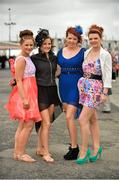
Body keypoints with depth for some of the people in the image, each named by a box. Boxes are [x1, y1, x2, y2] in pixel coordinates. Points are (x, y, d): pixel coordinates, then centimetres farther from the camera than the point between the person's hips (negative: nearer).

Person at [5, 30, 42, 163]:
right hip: (24, 94, -10)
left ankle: (17, 152, 19)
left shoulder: (28, 59, 15)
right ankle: (21, 153, 0)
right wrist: (24, 99, -23)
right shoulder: (21, 59, -12)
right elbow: (19, 81, -17)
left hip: (29, 94, 10)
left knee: (23, 125, 12)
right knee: (28, 124, -8)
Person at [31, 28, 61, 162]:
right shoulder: (34, 58, -6)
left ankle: (40, 148, 23)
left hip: (52, 91, 6)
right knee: (46, 123, -8)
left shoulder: (54, 58, 9)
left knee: (45, 122, 11)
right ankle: (46, 152, 2)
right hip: (41, 91, -6)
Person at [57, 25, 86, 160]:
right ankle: (73, 143, 24)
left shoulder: (82, 52, -4)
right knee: (68, 117, 11)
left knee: (69, 117, -11)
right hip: (63, 86, 5)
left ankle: (74, 148, -1)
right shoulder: (61, 52, 9)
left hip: (76, 86, -5)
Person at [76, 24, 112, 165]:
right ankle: (97, 148, 22)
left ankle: (84, 151, 0)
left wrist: (105, 93, -11)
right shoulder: (86, 53, 11)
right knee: (92, 119, 12)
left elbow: (107, 75, -7)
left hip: (96, 88, -6)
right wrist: (82, 83, 13)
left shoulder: (105, 55, -6)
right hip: (83, 86, 6)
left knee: (83, 119, -11)